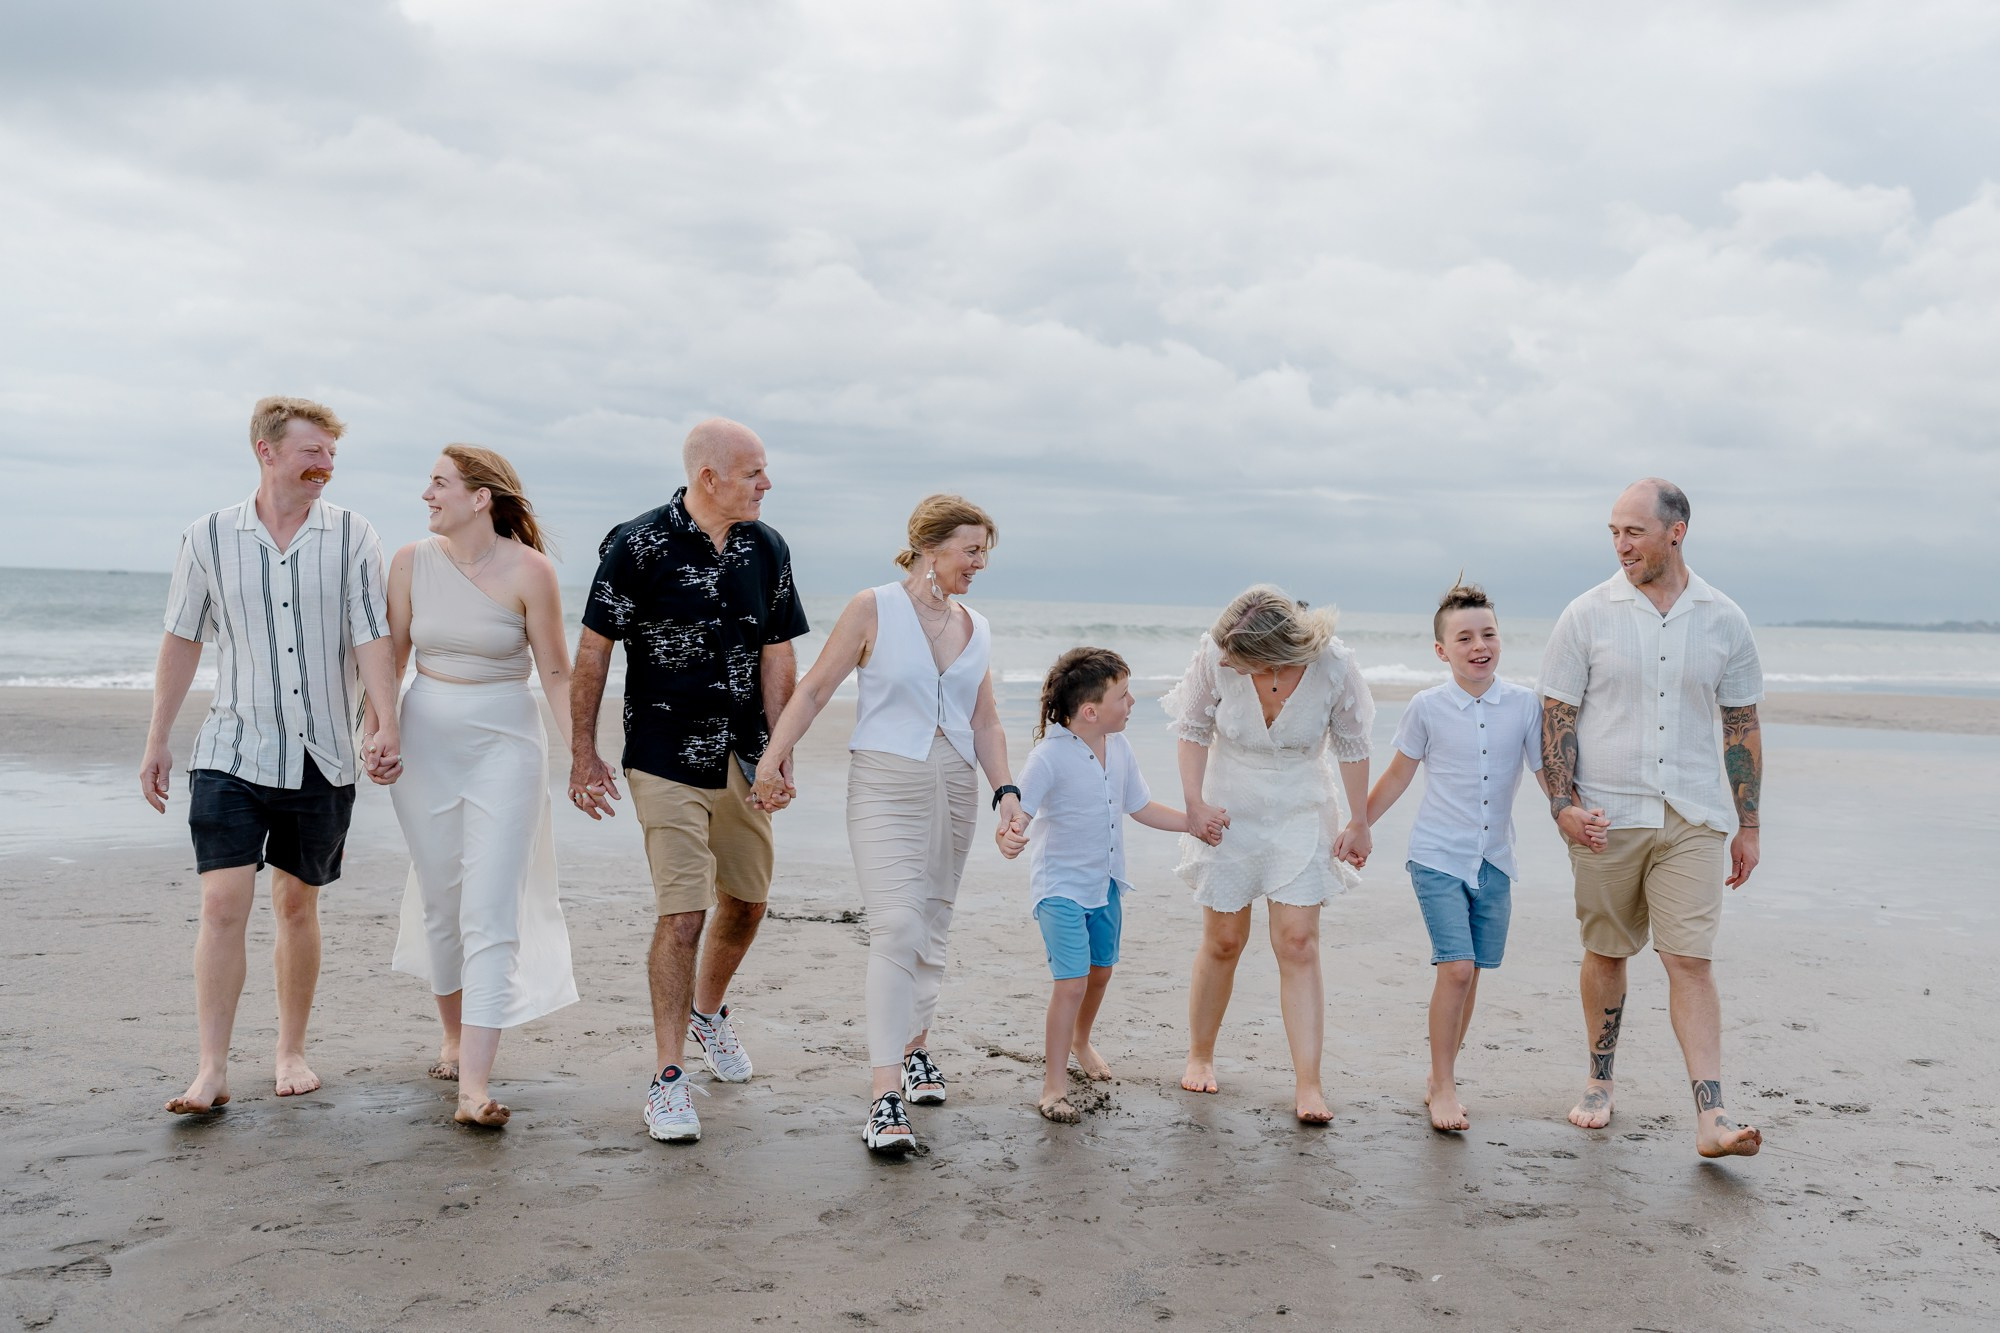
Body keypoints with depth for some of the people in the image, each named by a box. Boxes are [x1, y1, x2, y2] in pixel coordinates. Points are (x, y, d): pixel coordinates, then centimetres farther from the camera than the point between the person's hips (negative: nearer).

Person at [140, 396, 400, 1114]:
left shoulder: (352, 536, -1)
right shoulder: (208, 537, 1)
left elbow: (371, 637, -4)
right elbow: (182, 641, 9)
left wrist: (388, 724, -18)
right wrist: (157, 742, 12)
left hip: (321, 757, 0)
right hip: (233, 751, 0)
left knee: (297, 905, 10)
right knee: (224, 902, -9)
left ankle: (291, 1051, 24)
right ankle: (212, 1069, -3)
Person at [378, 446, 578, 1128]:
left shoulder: (529, 569, -8)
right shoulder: (412, 562, 2)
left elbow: (555, 670, -4)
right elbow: (392, 653, 10)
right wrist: (374, 729, 2)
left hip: (505, 744, -4)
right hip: (425, 741, 4)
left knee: (491, 912, -9)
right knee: (441, 900, 12)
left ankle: (473, 1087, -12)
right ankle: (453, 1035, 35)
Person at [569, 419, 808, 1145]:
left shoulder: (767, 549, 3)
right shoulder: (638, 545, -11)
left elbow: (777, 655, 9)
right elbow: (593, 650, -6)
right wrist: (583, 753, -6)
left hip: (743, 758, 6)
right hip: (667, 761, -5)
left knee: (746, 902, 16)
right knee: (683, 913, -9)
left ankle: (707, 1012, 44)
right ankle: (667, 1078, 4)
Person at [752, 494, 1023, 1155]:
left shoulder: (974, 627, 11)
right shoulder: (874, 609, -3)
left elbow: (986, 721, 14)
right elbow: (817, 685, -4)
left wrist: (1006, 791, 2)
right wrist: (774, 754, -14)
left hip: (954, 789, 5)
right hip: (885, 784, -5)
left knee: (932, 929, 12)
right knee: (896, 926, -16)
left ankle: (915, 1046, 33)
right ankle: (885, 1094, -16)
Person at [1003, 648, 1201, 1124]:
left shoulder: (1118, 748, 0)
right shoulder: (1050, 756, -22)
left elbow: (1141, 807, 12)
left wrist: (1194, 822, 14)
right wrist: (1008, 836, -50)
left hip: (1105, 883, 7)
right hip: (1061, 886, -7)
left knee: (1101, 971, 21)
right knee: (1071, 982, -13)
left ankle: (1080, 1041, 49)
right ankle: (1054, 1085, -1)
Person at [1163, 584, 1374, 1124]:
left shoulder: (1333, 665, -22)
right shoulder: (1216, 654, -22)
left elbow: (1351, 744, -5)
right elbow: (1194, 727, -3)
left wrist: (1359, 823, 1)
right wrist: (1194, 802, -9)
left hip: (1301, 814, 0)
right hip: (1228, 810, 1)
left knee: (1298, 943, -8)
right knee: (1224, 940, 9)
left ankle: (1308, 1084, -3)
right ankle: (1200, 1055, 30)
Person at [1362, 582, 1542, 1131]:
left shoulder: (1525, 705, -3)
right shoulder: (1427, 707, -6)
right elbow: (1397, 776, 7)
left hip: (1494, 860, 3)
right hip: (1438, 858, -3)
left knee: (1470, 971, 9)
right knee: (1456, 967, -12)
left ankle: (1442, 1075, 25)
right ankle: (1443, 1087, 1)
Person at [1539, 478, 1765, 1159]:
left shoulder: (1723, 620, 4)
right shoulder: (1588, 615, -1)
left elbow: (1742, 726, 10)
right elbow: (1556, 715, 1)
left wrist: (1749, 824, 10)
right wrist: (1564, 804, -10)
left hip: (1693, 819, 0)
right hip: (1606, 816, 0)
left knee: (1691, 959, -7)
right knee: (1605, 953, 10)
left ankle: (1712, 1120, -7)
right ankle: (1599, 1082, 28)